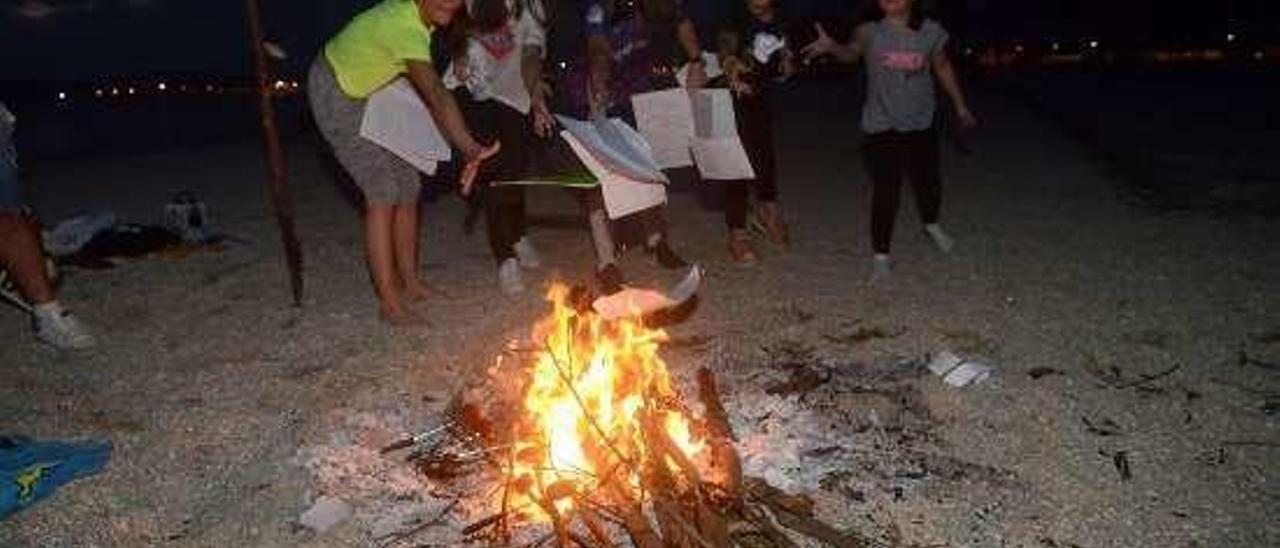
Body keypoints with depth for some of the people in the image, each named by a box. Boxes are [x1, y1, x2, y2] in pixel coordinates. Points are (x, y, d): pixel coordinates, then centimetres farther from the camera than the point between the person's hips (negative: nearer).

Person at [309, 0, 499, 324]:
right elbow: (436, 94, -50)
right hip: (335, 94, -9)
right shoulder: (406, 30, -35)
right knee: (382, 191, -16)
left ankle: (410, 284, 14)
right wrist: (470, 149, -62)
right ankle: (390, 303, -12)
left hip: (370, 94, 9)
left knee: (408, 186, 5)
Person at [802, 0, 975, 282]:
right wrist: (831, 46, -23)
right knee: (885, 191, -5)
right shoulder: (870, 31, -12)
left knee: (929, 183, 18)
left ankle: (931, 225, 50)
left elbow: (943, 68, 9)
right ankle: (880, 255, 10)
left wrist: (960, 106, 17)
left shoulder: (931, 31, -6)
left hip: (921, 125, 3)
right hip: (882, 127, -3)